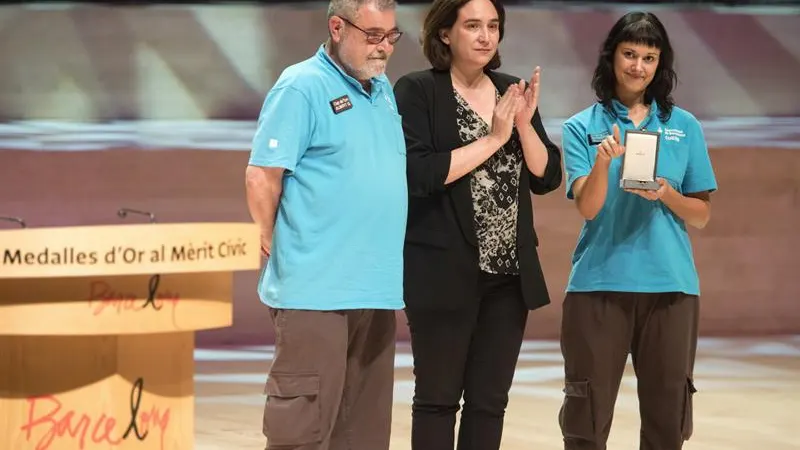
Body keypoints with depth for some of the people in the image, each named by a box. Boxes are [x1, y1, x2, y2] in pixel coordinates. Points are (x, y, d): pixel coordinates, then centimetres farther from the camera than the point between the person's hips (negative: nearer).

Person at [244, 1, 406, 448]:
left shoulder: (384, 89, 15)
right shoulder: (302, 87, -9)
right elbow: (262, 178, -12)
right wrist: (284, 249, -3)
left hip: (375, 288, 8)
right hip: (317, 289, -8)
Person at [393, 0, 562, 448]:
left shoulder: (513, 91, 11)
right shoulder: (417, 91, -6)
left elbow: (548, 177, 7)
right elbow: (418, 173, -18)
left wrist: (524, 124, -10)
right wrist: (493, 138, -16)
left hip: (510, 274, 5)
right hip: (444, 272, -5)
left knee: (490, 400, 7)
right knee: (438, 398, 1)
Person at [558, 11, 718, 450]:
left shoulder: (685, 127, 8)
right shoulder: (582, 128, 3)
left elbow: (702, 215, 9)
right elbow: (587, 207, -8)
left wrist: (665, 194, -11)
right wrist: (603, 163, -26)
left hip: (670, 284, 2)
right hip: (599, 282, -2)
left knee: (668, 413, 3)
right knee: (587, 412, -1)